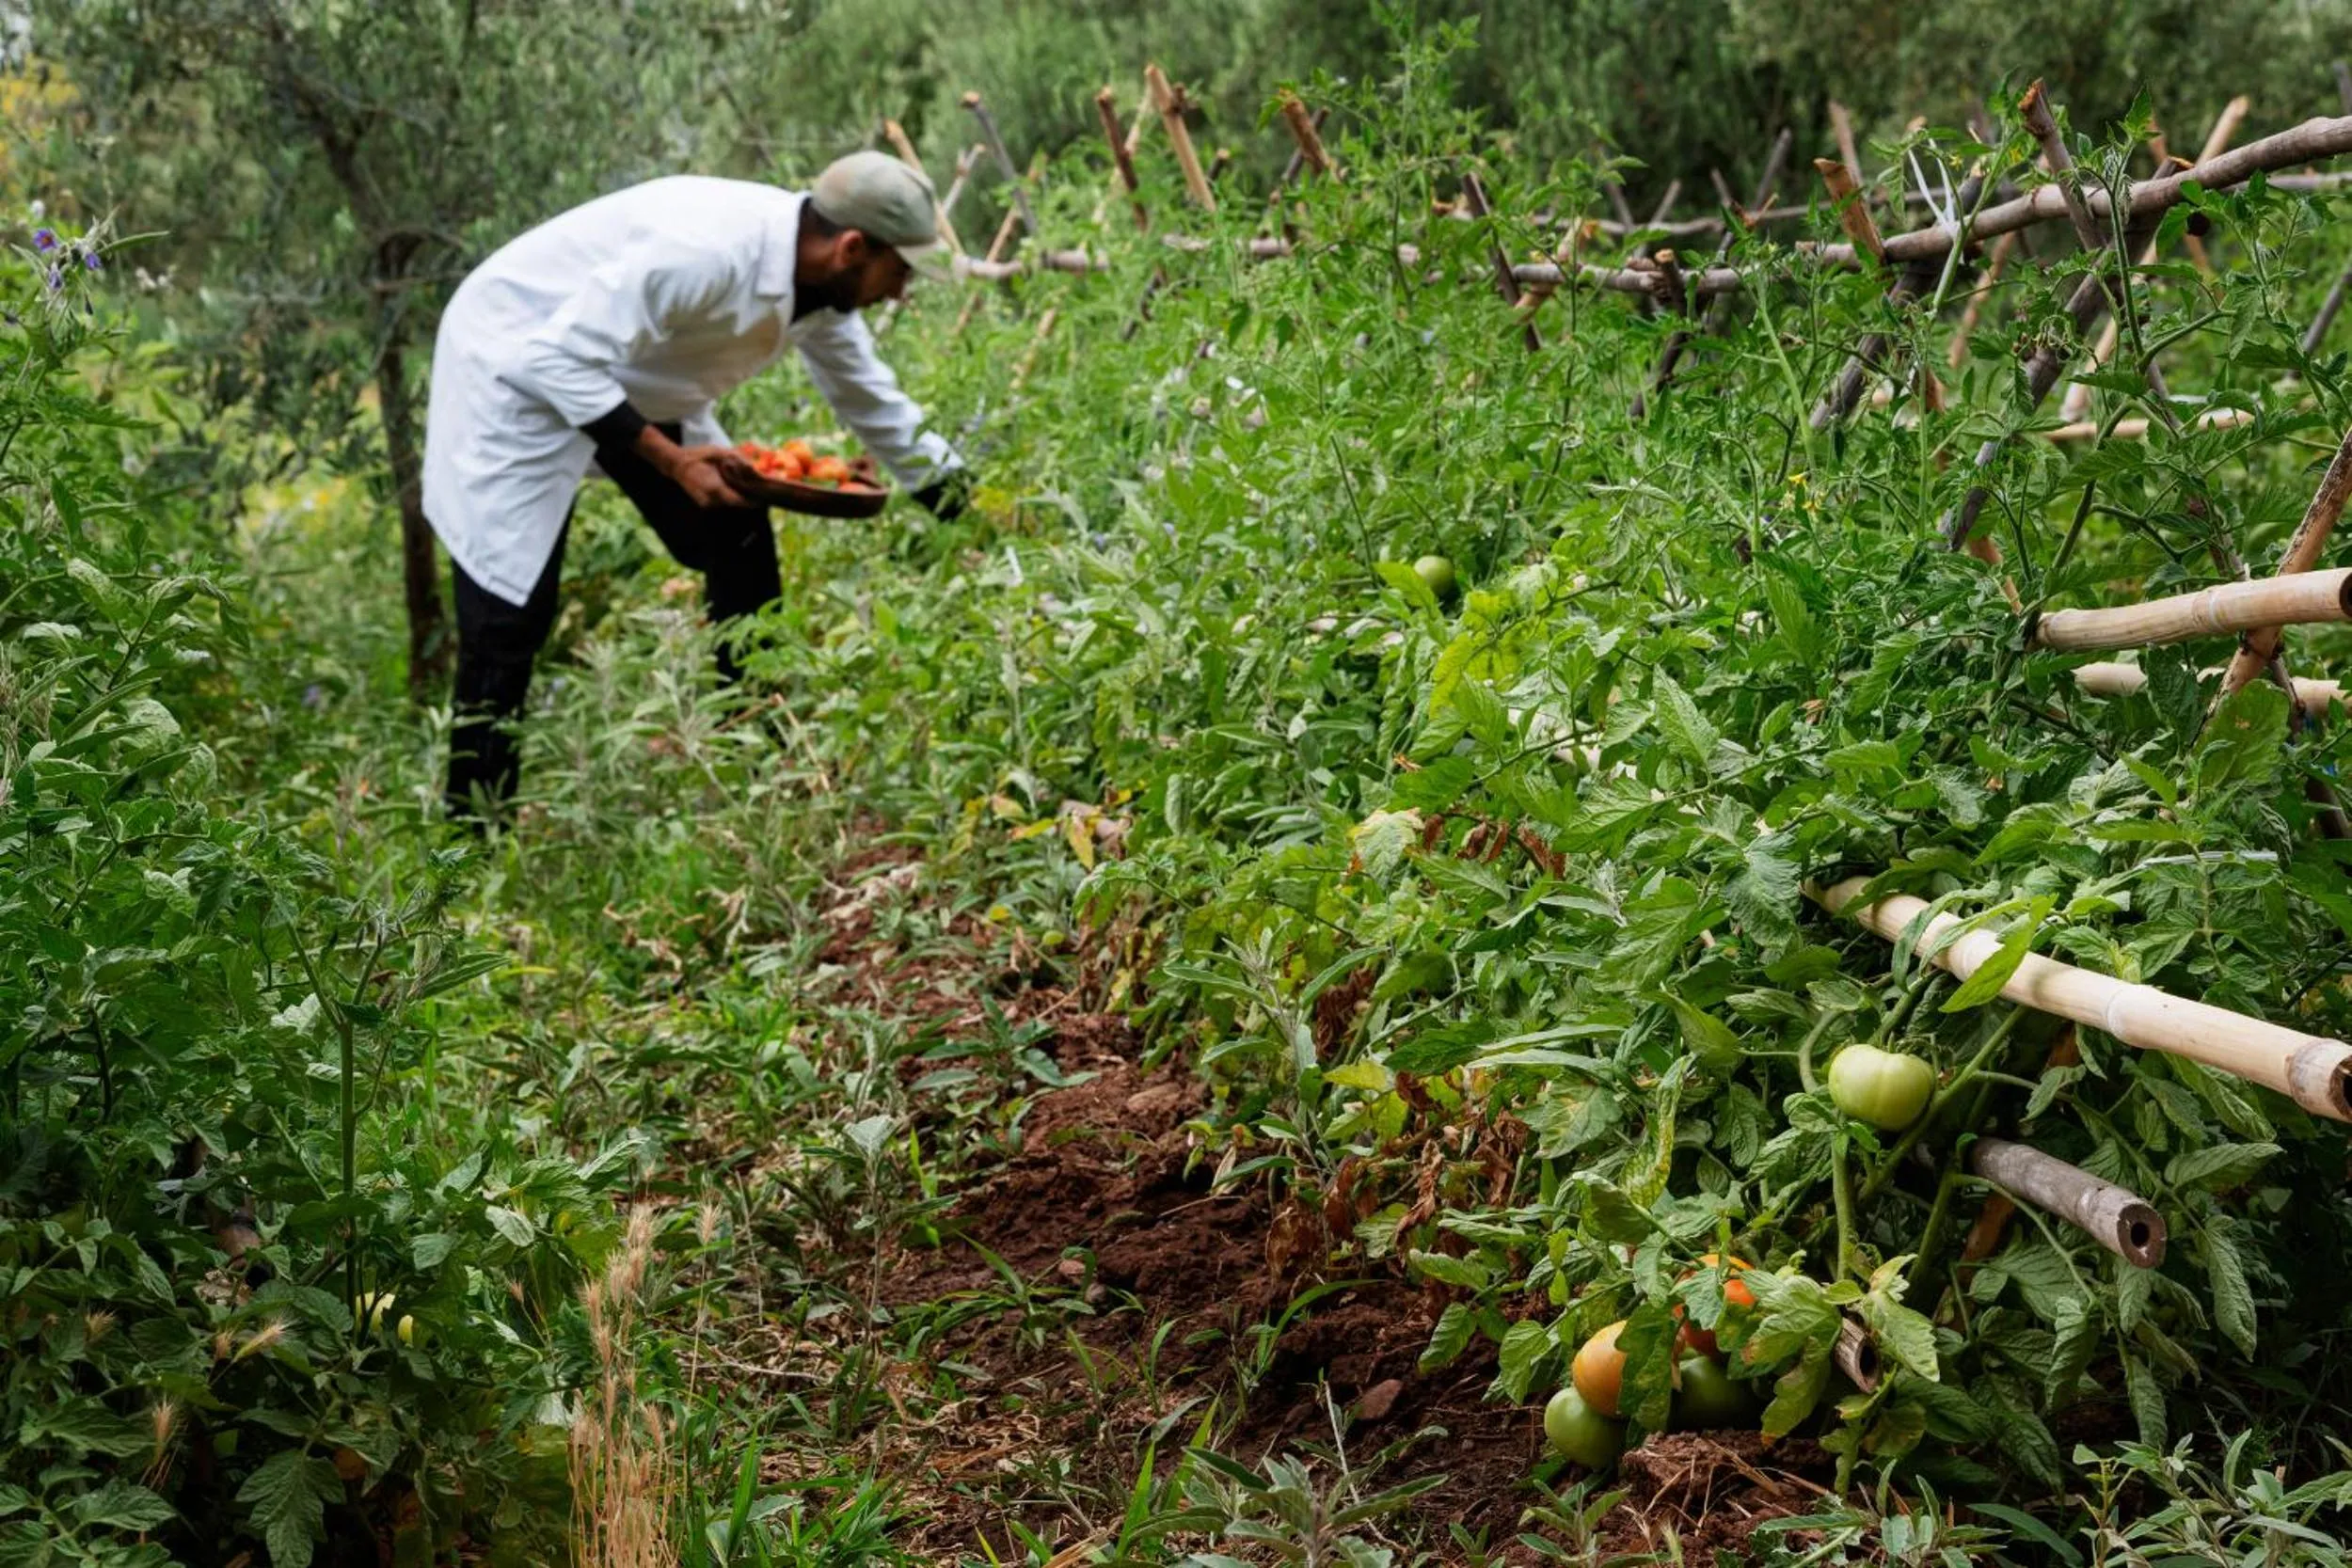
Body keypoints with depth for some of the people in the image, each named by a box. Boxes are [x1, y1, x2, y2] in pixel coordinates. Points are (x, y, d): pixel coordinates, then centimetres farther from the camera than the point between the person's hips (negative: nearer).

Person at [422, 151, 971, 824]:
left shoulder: (820, 278, -7)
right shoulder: (706, 252, -35)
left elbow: (874, 402, 10)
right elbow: (564, 358, -33)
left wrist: (962, 502, 12)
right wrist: (670, 460, -36)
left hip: (633, 380, 9)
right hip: (520, 362, -9)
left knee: (738, 543, 5)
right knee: (510, 613, -10)